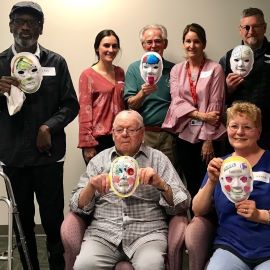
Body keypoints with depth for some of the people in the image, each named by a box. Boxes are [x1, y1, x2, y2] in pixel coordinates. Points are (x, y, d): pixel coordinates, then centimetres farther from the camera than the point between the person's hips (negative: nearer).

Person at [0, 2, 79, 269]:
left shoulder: (56, 62, 4)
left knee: (53, 219, 2)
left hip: (48, 153, -1)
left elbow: (71, 104, 3)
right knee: (22, 220, 12)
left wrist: (49, 127, -11)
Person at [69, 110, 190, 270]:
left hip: (148, 232, -1)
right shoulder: (99, 160, 14)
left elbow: (182, 205, 2)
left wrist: (160, 184, -16)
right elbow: (78, 206, 8)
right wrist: (91, 186, -12)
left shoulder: (158, 159, 9)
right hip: (103, 232, 2)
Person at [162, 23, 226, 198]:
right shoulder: (177, 70, 7)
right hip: (185, 135, 3)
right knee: (191, 185, 12)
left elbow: (215, 106, -7)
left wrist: (208, 140, -11)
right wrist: (201, 115, -18)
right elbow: (177, 101, -4)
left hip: (207, 137, -3)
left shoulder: (215, 69, -3)